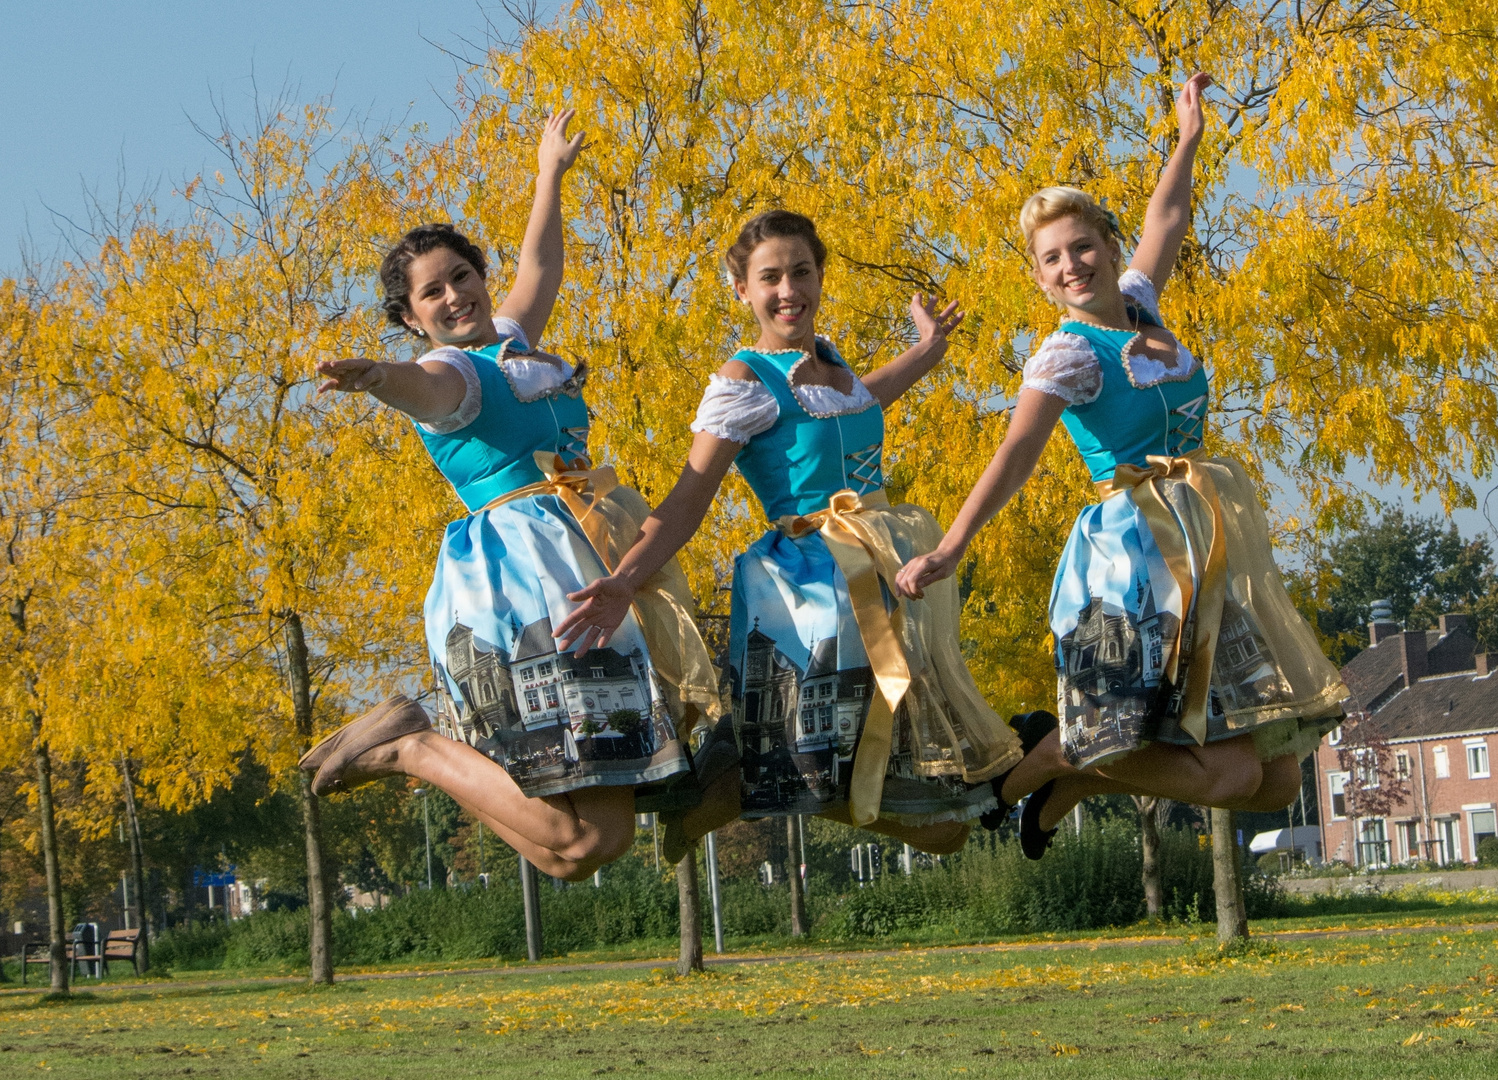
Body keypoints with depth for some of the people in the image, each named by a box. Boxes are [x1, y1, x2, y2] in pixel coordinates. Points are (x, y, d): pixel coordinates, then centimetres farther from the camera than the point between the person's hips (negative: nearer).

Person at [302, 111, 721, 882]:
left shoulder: (511, 341, 20)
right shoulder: (453, 373, -7)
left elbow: (540, 265, 40)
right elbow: (422, 386, -32)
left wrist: (551, 173, 52)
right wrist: (377, 378, -55)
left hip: (582, 571, 10)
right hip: (524, 577, -10)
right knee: (582, 839, -19)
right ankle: (413, 746, -6)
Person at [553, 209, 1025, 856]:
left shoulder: (829, 363, 10)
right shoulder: (744, 382, -12)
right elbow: (689, 499, -18)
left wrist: (929, 345, 44)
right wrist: (624, 580, -33)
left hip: (889, 577, 8)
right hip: (812, 583, -8)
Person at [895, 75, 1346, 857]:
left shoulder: (1137, 304, 10)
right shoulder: (1069, 354, -10)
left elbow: (1166, 223, 30)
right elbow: (1015, 455, -24)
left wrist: (1188, 139, 37)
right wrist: (949, 548, -36)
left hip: (1215, 550, 8)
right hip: (1142, 555, -8)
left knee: (1278, 779, 4)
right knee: (1230, 773, -15)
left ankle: (1075, 763, 14)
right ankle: (1047, 763, 2)